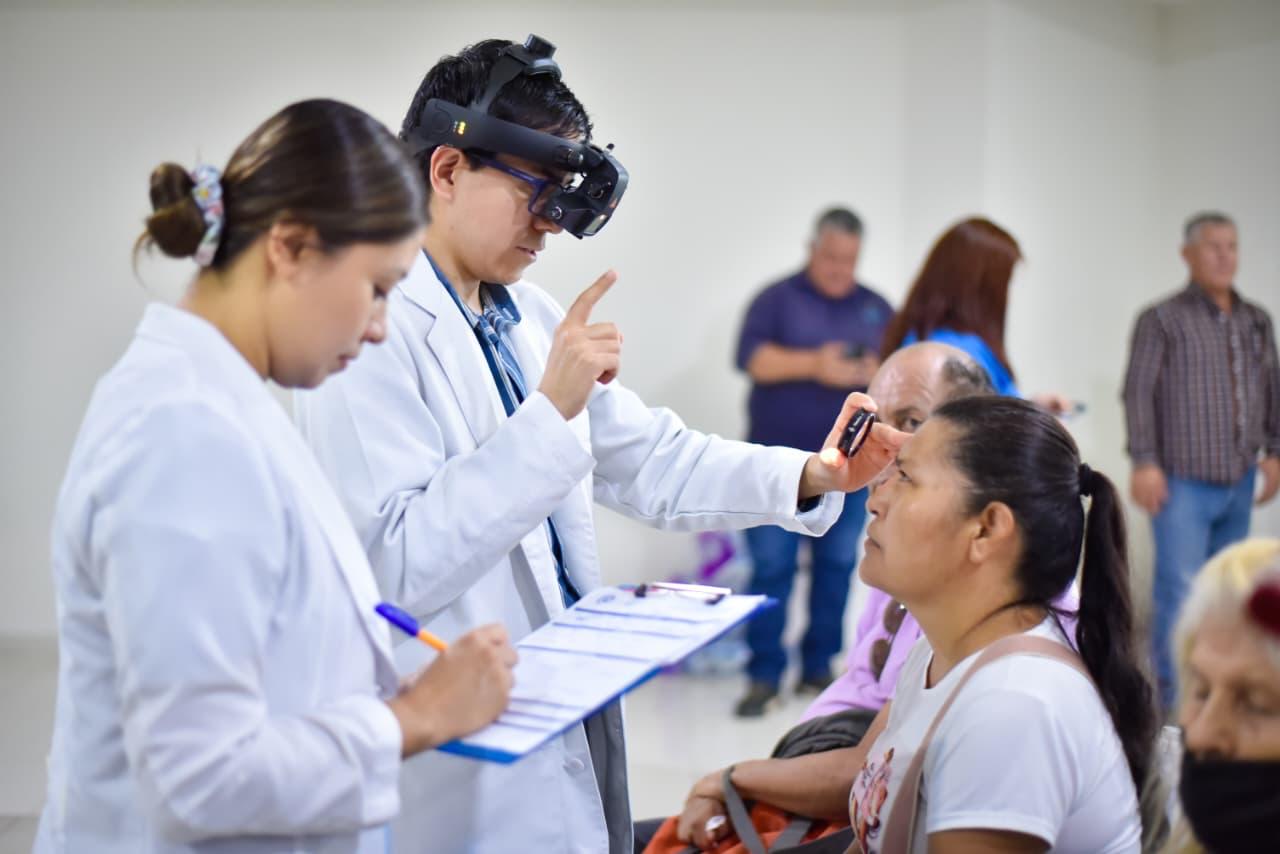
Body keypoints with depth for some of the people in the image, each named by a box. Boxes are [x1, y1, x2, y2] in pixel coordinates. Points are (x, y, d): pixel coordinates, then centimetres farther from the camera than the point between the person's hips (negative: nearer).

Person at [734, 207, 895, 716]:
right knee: (770, 566, -6)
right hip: (779, 460, -3)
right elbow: (751, 356, -8)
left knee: (838, 565, 6)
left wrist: (877, 374, -10)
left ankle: (818, 668, 17)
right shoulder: (778, 298, 4)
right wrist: (813, 364, -19)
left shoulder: (876, 308, 14)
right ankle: (764, 675, 0)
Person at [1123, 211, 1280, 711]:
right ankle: (1175, 701, 3)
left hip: (1240, 483, 5)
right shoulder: (1162, 319, -4)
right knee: (1180, 588, -7)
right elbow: (1138, 392, -8)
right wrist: (1144, 462, -15)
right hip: (1183, 483, -5)